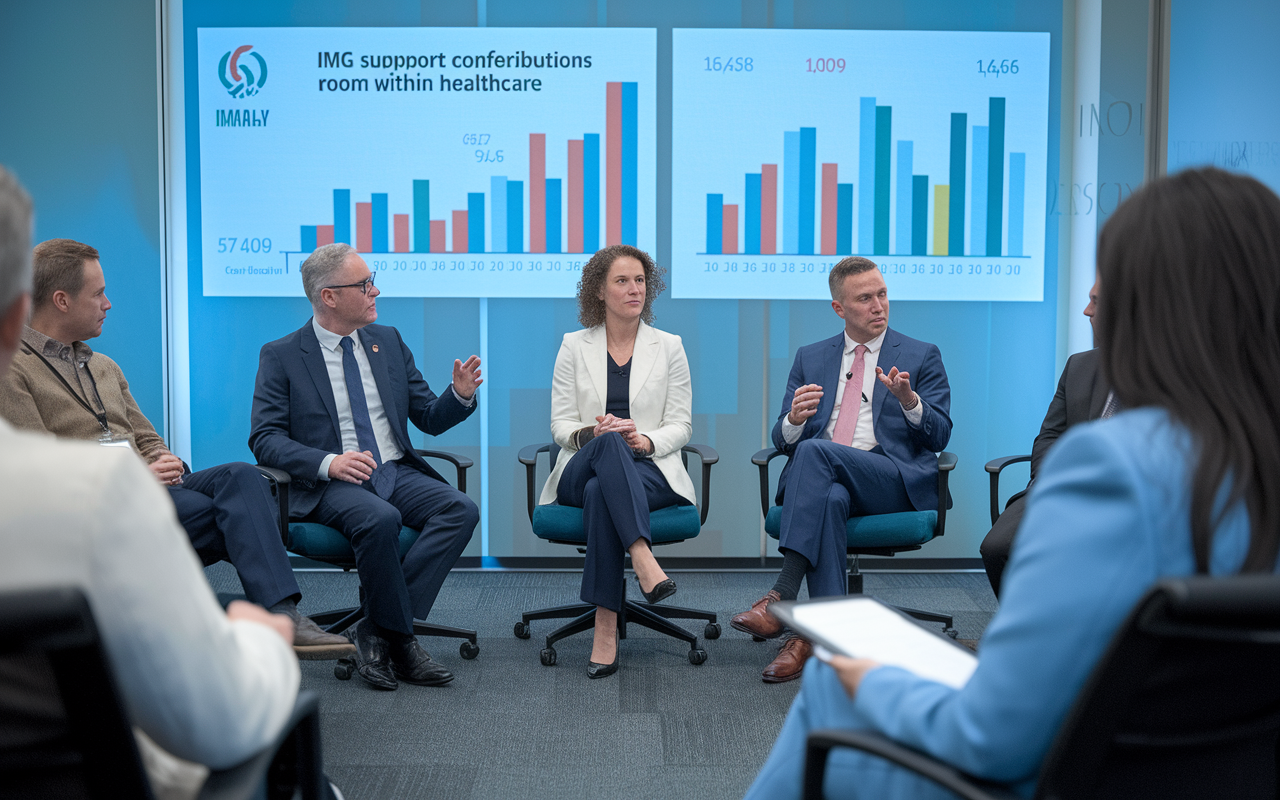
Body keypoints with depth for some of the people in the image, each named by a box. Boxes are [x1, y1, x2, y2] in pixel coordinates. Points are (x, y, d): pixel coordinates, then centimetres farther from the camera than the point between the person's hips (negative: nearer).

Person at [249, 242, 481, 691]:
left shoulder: (389, 342, 15)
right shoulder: (281, 356, 2)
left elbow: (429, 419, 17)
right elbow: (265, 439, -6)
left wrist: (461, 396, -6)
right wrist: (328, 463, -22)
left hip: (397, 473, 5)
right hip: (330, 485, -5)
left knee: (461, 510, -25)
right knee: (380, 519, -37)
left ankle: (377, 633, -21)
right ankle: (400, 639, -15)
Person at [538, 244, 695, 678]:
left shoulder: (668, 346, 11)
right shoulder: (574, 346, 12)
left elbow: (680, 425, 7)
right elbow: (560, 423, 7)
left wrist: (646, 441, -15)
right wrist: (592, 433, -16)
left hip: (650, 471, 0)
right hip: (581, 472, 0)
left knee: (600, 491, -37)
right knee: (609, 444, -38)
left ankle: (606, 627, -40)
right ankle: (644, 561, -52)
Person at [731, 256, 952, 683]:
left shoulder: (921, 357, 14)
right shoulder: (810, 359, 21)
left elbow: (939, 436, 5)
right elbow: (783, 440, 15)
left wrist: (908, 399, -16)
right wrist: (795, 419, -11)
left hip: (894, 480, -2)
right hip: (825, 481, 2)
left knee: (815, 451, -32)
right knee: (831, 498, -37)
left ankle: (782, 595, -38)